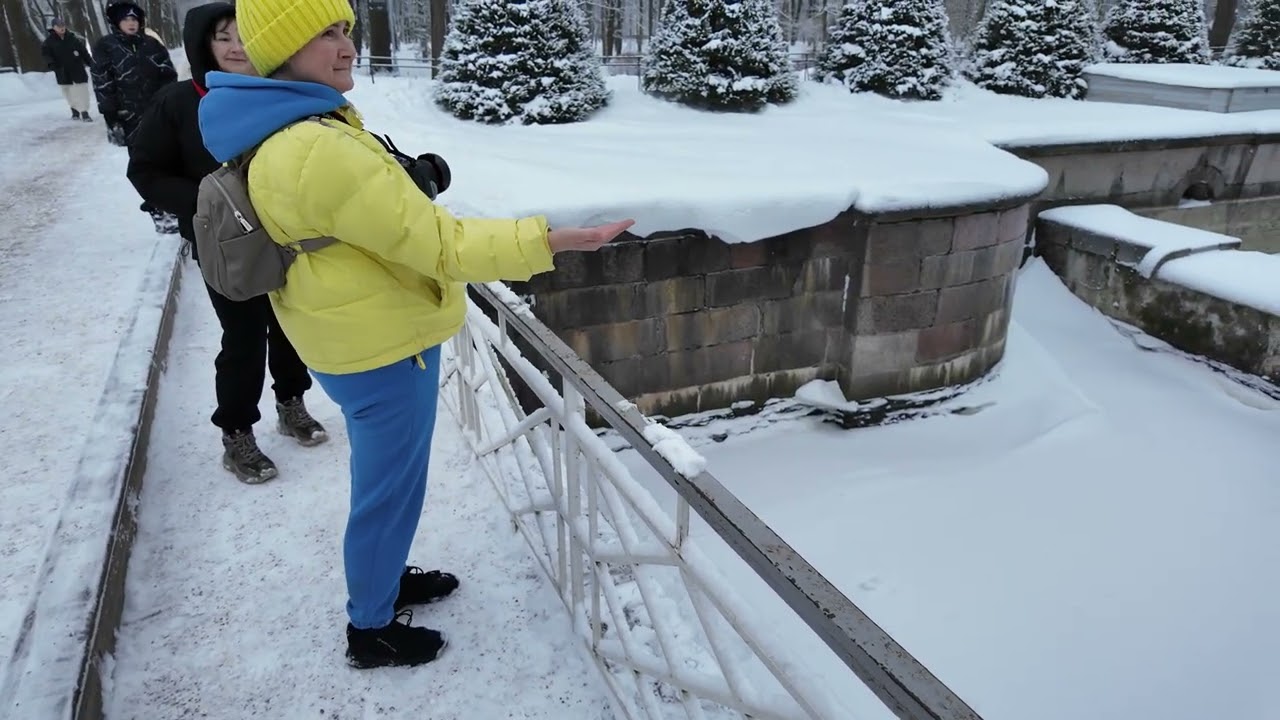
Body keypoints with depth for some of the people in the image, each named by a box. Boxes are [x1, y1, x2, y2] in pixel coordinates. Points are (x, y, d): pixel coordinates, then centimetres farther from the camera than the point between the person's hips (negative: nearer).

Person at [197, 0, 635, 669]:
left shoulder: (274, 134, 5)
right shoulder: (319, 151, -29)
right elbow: (439, 243, -29)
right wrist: (554, 240, -27)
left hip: (359, 338, 10)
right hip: (384, 349, -10)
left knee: (383, 479, 26)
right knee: (389, 488, 9)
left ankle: (384, 578, 48)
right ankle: (370, 628, 30)